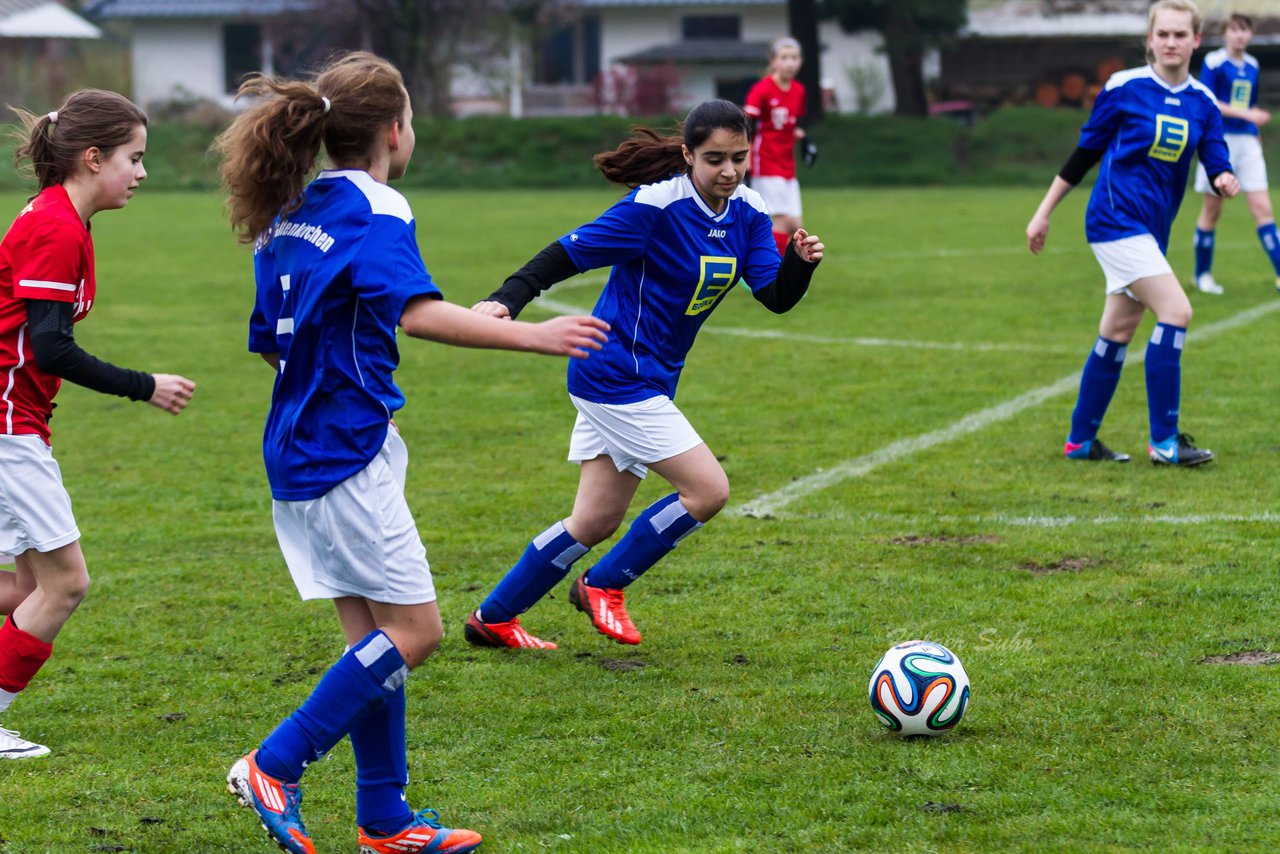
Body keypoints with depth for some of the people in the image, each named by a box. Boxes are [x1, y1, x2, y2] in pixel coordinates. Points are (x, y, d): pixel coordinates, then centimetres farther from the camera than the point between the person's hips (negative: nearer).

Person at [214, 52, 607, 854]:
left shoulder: (289, 214, 13)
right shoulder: (374, 209, -12)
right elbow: (417, 312, -28)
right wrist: (532, 335, -32)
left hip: (301, 450, 9)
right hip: (349, 454, -9)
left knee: (374, 635, 12)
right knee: (413, 630, -4)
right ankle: (276, 766, -5)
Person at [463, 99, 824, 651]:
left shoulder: (747, 213, 2)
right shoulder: (657, 206, -20)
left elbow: (776, 297, -1)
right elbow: (572, 252, -18)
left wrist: (801, 262, -21)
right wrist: (508, 299, -29)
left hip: (650, 382, 8)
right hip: (616, 374, -8)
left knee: (597, 522, 13)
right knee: (708, 490, -11)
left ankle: (492, 618, 27)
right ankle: (603, 586, 8)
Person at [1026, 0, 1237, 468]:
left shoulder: (1203, 102, 5)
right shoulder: (1124, 88, -8)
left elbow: (1217, 163, 3)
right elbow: (1084, 153, 0)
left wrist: (1225, 179, -22)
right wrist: (1043, 214, 3)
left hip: (1152, 229, 6)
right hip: (1116, 217, -6)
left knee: (1118, 332, 12)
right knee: (1176, 311, -18)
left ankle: (1080, 439, 23)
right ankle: (1164, 440, -14)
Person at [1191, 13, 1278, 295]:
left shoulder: (1252, 65, 12)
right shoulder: (1214, 62, -7)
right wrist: (1245, 114, -20)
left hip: (1247, 142, 5)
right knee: (1212, 210, 4)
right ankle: (1202, 274, 18)